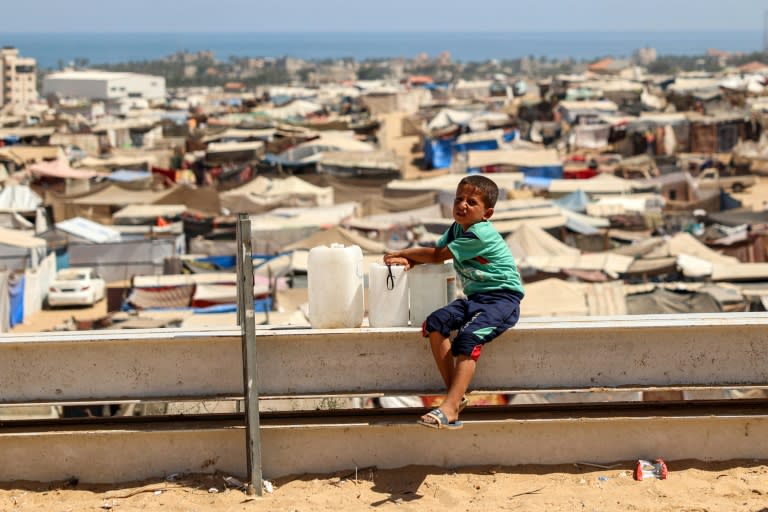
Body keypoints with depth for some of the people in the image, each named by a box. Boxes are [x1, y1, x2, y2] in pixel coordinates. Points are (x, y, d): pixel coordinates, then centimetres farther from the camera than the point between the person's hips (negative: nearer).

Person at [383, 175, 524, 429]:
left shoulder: (480, 235, -16)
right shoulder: (457, 228, 13)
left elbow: (438, 255, -11)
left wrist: (402, 253, 2)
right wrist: (408, 260, -5)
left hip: (502, 297, -9)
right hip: (474, 297, 9)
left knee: (468, 338, -31)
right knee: (435, 324, -16)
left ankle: (449, 408, -41)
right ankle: (456, 395, -18)